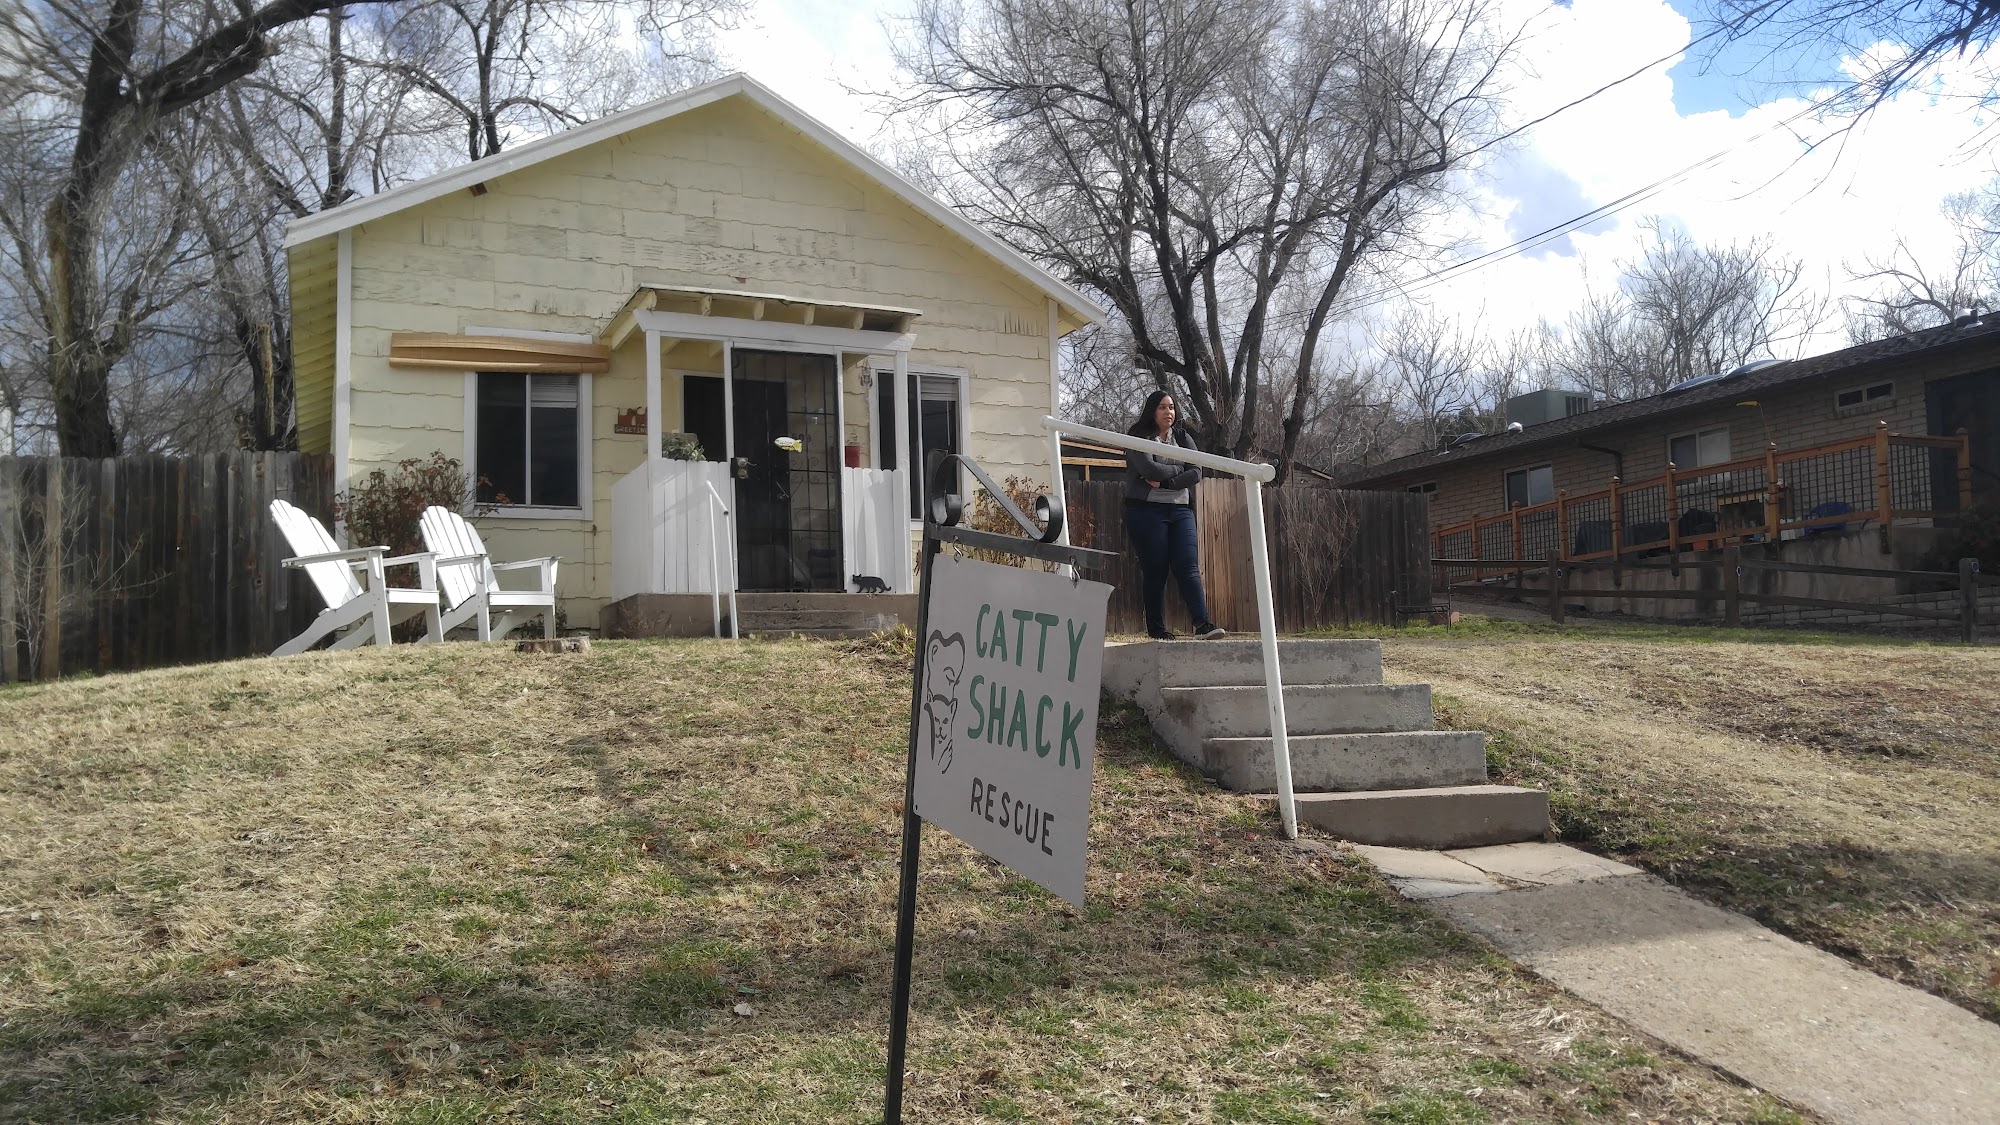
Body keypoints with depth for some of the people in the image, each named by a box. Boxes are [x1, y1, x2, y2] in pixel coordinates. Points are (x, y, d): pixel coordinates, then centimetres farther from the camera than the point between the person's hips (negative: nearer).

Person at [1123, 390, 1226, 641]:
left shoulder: (1183, 439, 15)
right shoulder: (1138, 438, 2)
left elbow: (1196, 472, 1)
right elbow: (1148, 468, -16)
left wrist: (1164, 481, -11)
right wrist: (1179, 470, -3)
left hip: (1180, 510, 4)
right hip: (1147, 510, -4)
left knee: (1188, 567, -8)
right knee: (1155, 571, -3)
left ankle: (1202, 623, -16)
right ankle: (1156, 629, 3)